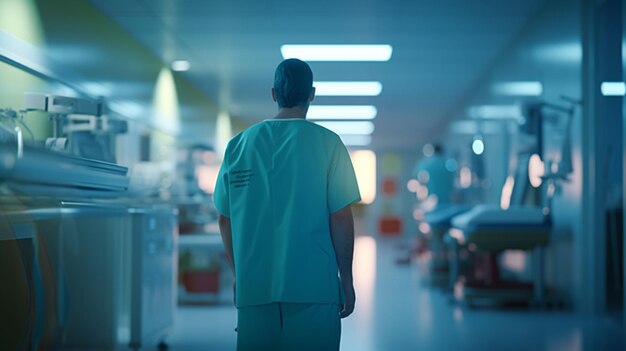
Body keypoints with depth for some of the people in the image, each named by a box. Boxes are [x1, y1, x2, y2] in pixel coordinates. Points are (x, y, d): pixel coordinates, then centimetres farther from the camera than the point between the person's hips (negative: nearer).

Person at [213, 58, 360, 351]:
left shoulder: (238, 145, 6)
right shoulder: (327, 143, -3)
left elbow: (225, 220, 9)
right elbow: (340, 218, -6)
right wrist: (346, 281, 2)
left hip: (253, 286, 3)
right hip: (313, 287, -3)